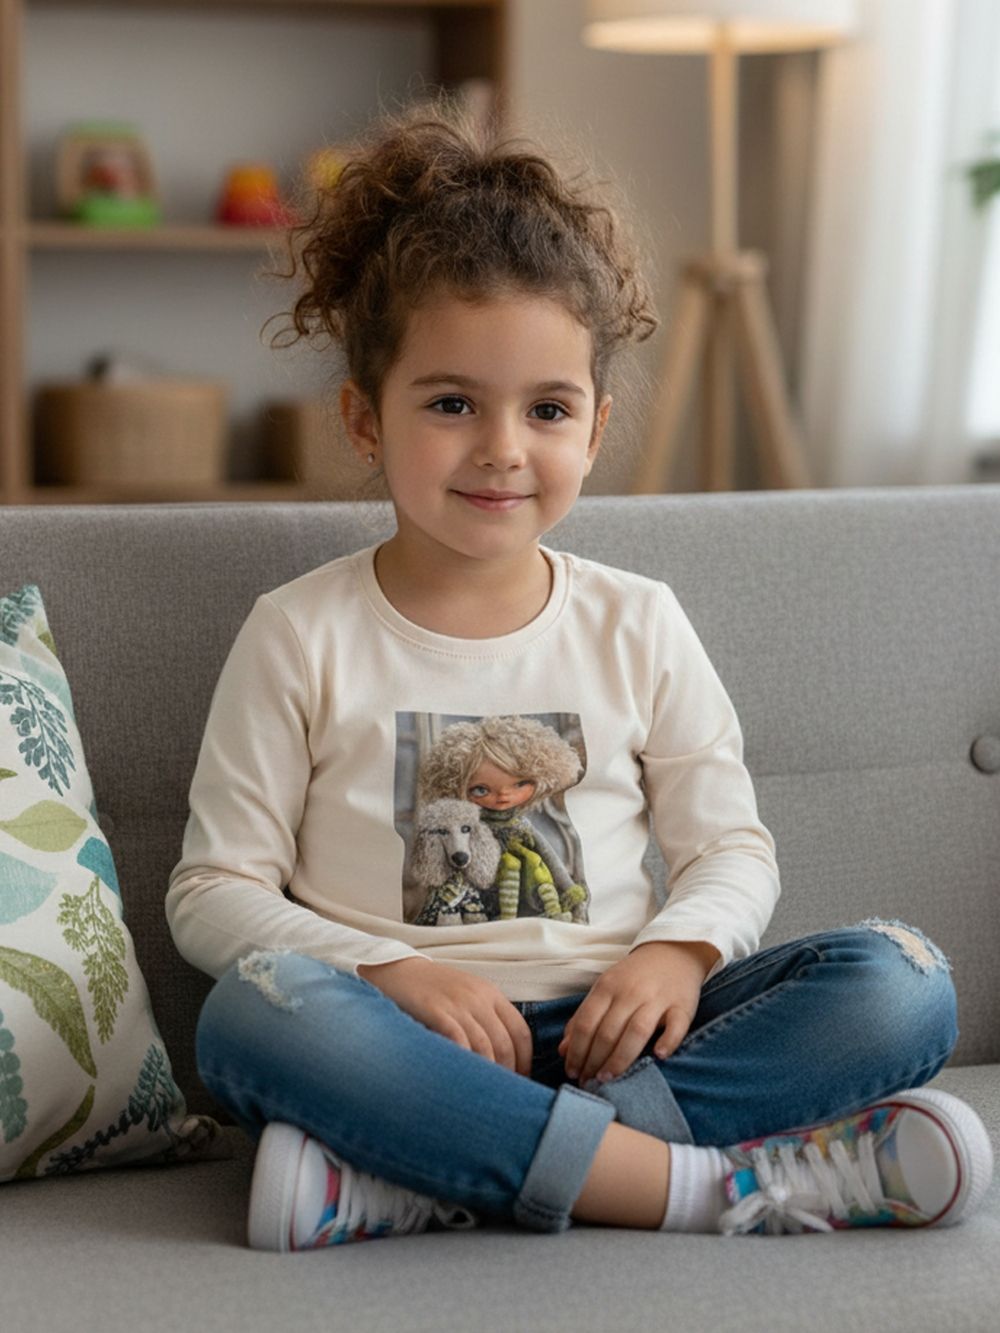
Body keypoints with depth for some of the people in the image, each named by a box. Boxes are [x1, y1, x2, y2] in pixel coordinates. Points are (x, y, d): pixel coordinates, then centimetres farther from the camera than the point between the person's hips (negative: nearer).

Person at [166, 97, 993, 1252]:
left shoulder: (636, 625, 9)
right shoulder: (301, 636, 2)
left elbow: (732, 847, 12)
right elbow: (214, 887, 1)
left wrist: (680, 950, -11)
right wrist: (388, 973, -17)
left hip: (602, 1030, 3)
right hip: (411, 1034, -3)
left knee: (902, 982, -20)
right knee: (252, 1014, -36)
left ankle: (418, 1176, -32)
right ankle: (718, 1181, -34)